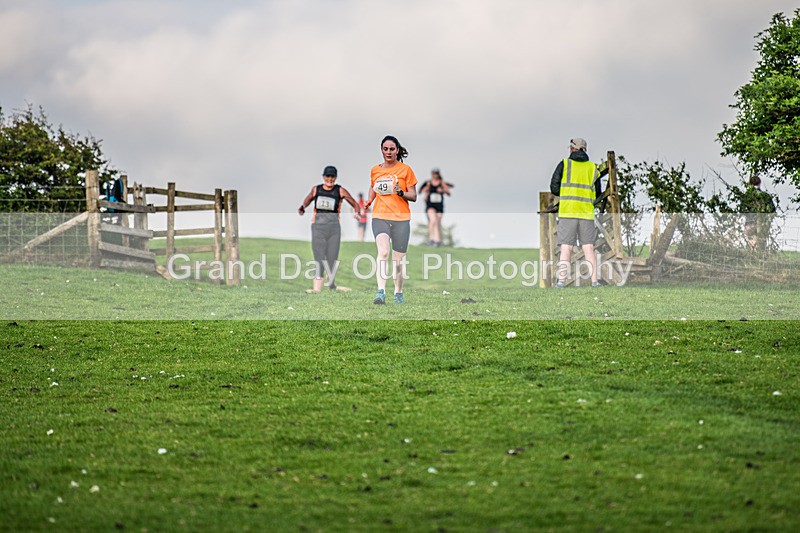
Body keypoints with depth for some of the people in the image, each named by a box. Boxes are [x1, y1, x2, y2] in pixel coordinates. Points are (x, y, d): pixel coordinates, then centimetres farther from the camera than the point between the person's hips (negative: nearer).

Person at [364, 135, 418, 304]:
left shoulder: (405, 169, 2)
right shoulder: (375, 170, 10)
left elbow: (413, 196, 3)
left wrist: (401, 193, -17)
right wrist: (369, 201, 10)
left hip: (401, 218, -1)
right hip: (380, 216, 1)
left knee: (398, 259, 4)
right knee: (383, 252, -24)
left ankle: (398, 293, 25)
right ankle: (380, 292, -34)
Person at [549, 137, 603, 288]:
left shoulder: (564, 164, 2)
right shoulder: (593, 168, 9)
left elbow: (554, 189, 1)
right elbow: (597, 194, 14)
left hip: (567, 212, -2)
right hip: (587, 213, 2)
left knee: (566, 248, -1)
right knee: (589, 248, 5)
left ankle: (561, 281, -8)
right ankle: (594, 280, -1)